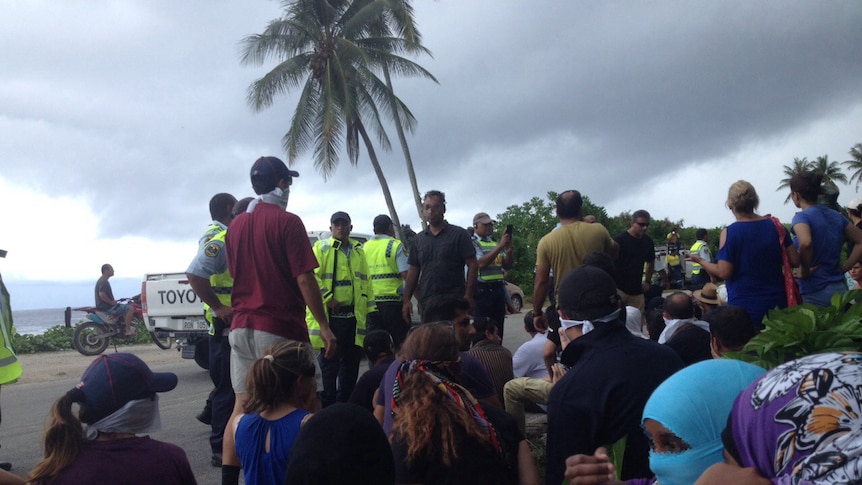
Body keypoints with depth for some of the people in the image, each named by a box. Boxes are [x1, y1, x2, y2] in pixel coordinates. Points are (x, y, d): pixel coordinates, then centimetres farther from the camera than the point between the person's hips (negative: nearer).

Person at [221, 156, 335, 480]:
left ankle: (229, 477, 10)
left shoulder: (236, 226, 11)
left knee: (242, 405, 9)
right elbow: (304, 278, -14)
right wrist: (324, 325, -10)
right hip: (279, 328, -6)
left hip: (242, 327, 6)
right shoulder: (287, 222, -10)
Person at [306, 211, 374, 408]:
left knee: (351, 359, 12)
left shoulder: (359, 251, 15)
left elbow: (365, 282, 17)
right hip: (329, 314, -5)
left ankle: (346, 401, 24)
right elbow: (311, 276, -11)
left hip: (353, 315, 5)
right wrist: (327, 299, -16)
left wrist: (370, 308, 11)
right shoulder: (321, 248, -1)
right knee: (330, 360, 1)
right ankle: (329, 403, 13)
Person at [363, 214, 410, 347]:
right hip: (392, 300, -4)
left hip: (369, 301, 4)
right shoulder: (396, 245, -3)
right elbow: (406, 274, -12)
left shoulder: (364, 247, 11)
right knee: (400, 341, 4)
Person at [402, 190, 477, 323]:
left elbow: (472, 265, -2)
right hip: (426, 303, 4)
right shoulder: (418, 239, 15)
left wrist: (468, 295, -11)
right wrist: (407, 299, 8)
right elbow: (413, 270, 16)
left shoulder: (459, 235, 2)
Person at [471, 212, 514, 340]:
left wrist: (509, 252, -5)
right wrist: (500, 246, -20)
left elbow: (507, 266, 16)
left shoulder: (496, 243, 17)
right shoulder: (473, 243, -3)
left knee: (498, 329, 9)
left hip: (498, 289, 6)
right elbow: (481, 263, -18)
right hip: (482, 290, -6)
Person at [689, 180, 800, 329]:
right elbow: (795, 261, 2)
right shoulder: (776, 226, -1)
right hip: (777, 305, 4)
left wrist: (701, 261, 2)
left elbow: (724, 273, -13)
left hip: (744, 308, -4)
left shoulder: (729, 233, -13)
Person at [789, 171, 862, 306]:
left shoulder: (802, 217, -11)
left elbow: (805, 243, -31)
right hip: (840, 289, 7)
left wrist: (804, 271, -17)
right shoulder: (836, 216, 10)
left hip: (815, 292, -7)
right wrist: (844, 268, 10)